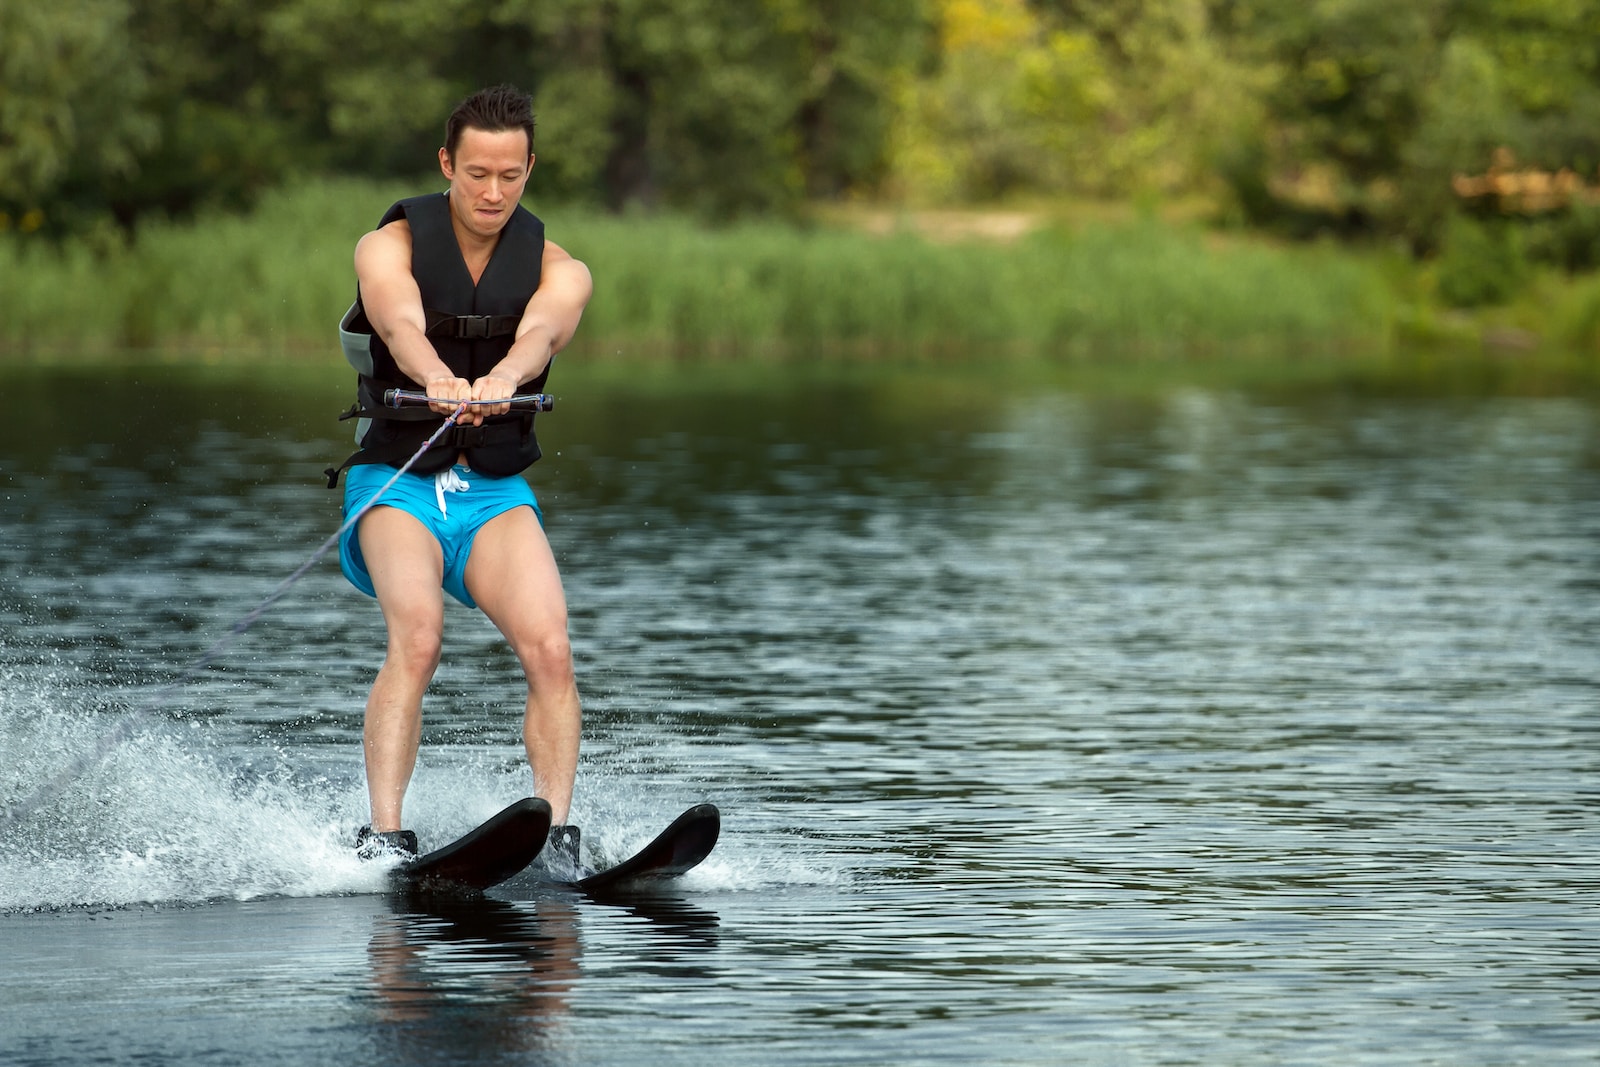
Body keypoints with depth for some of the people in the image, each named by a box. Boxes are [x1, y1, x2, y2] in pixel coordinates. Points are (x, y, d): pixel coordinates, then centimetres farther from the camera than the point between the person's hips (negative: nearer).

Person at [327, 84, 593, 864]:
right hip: (397, 482, -2)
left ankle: (556, 833, -22)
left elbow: (540, 333, -22)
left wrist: (500, 379, -47)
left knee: (548, 648, -23)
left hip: (496, 491, 3)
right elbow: (402, 325, -26)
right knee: (416, 636, -29)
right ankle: (384, 838, -35)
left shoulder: (558, 271, 2)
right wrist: (440, 382, -50)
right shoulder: (390, 247, -3)